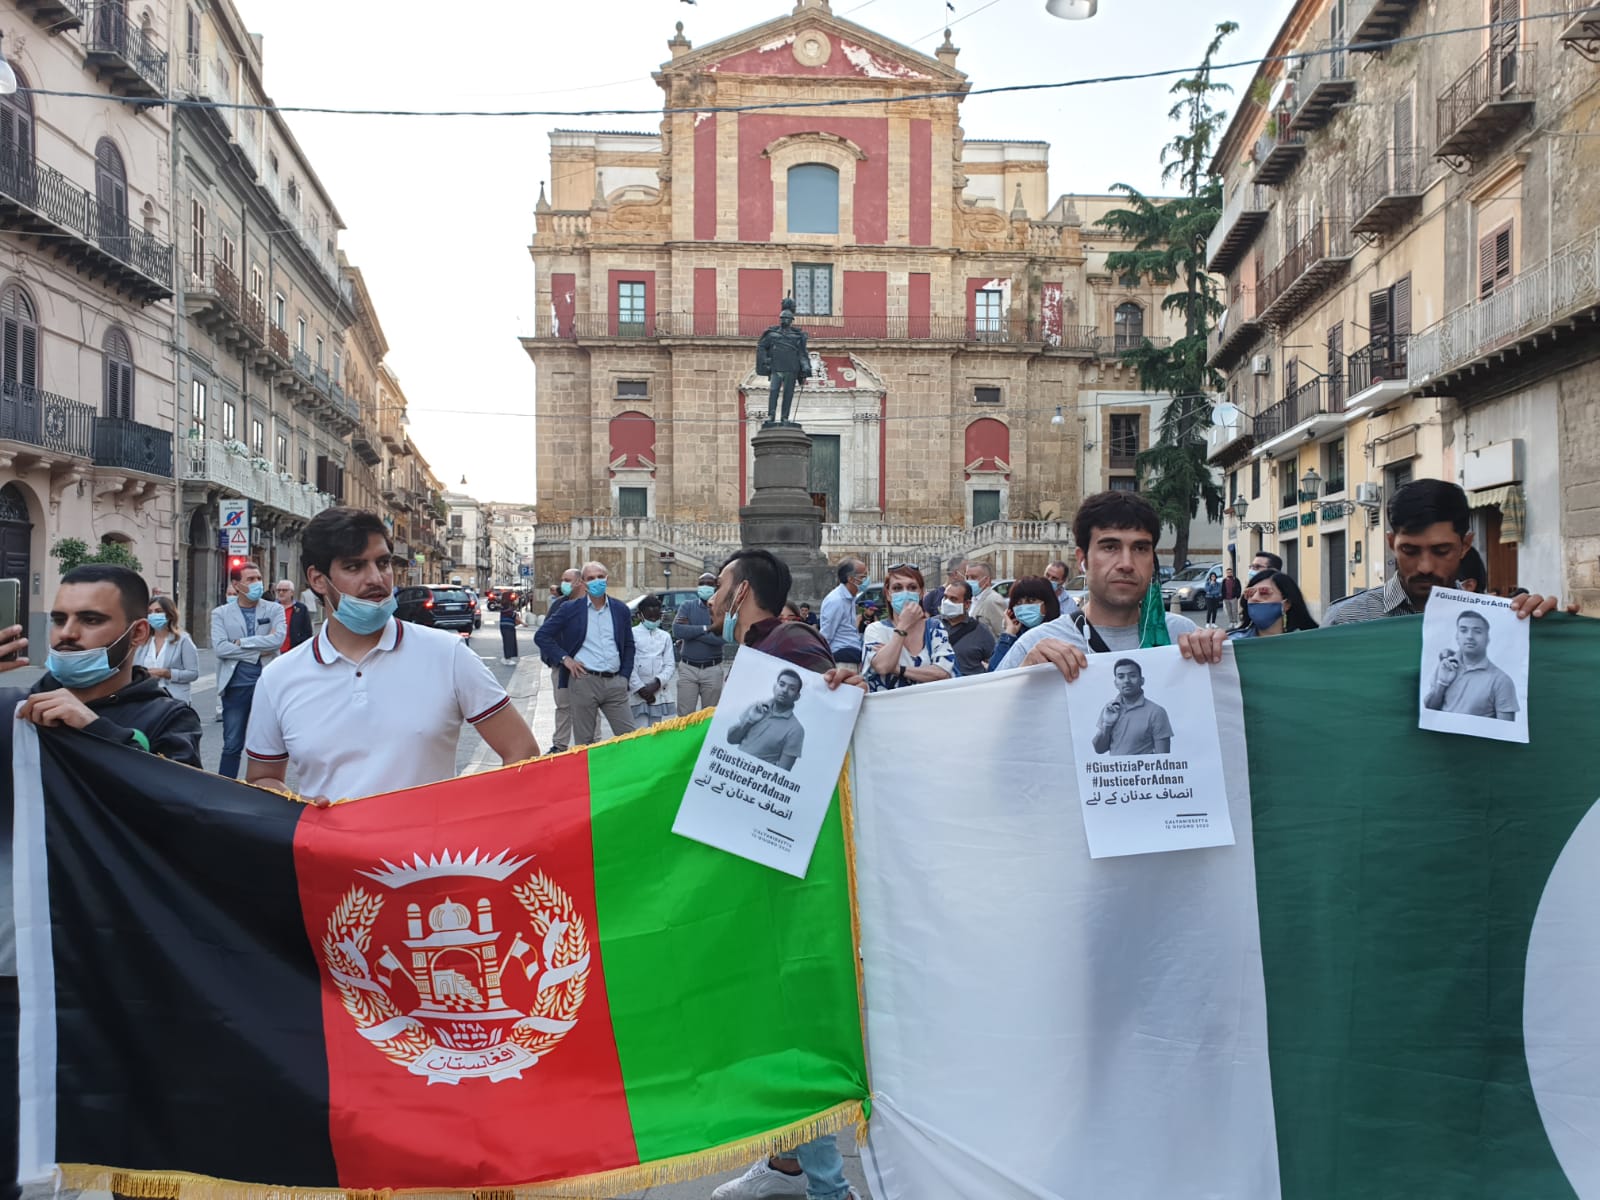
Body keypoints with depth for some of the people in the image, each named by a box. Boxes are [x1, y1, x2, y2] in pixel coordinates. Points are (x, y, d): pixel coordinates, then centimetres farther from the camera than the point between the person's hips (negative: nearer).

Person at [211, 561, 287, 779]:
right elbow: (219, 648, -9)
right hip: (235, 686, 0)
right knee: (232, 746, 6)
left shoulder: (274, 609, 4)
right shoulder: (220, 613, 4)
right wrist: (257, 651, -12)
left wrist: (241, 642, -10)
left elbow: (278, 639, -13)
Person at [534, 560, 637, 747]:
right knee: (583, 742, 4)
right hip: (583, 681, -2)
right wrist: (564, 658, -4)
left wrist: (624, 676, 9)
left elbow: (629, 646, 19)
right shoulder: (570, 609, 3)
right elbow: (541, 636, 4)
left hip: (615, 683, 2)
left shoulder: (621, 610, 11)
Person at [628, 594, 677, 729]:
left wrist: (657, 683, -9)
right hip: (637, 693, -4)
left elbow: (670, 665, 7)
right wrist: (640, 688, -11)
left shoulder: (665, 636, 12)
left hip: (660, 692, 4)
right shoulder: (632, 634, 0)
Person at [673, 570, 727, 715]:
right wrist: (705, 628, -14)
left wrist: (690, 631, -12)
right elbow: (677, 631, -14)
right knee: (685, 714, 1)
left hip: (712, 669, -1)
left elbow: (720, 638, -18)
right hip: (688, 668, 1)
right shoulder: (686, 607, 3)